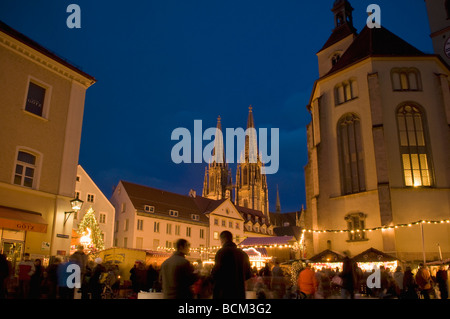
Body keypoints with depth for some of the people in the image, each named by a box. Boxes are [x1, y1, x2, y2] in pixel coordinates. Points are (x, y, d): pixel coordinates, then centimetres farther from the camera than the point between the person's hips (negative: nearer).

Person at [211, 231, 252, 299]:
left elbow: (216, 273, -16)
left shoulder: (222, 252, -10)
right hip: (240, 293, 6)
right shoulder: (243, 254, 10)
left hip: (224, 294, -6)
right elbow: (248, 275, 16)